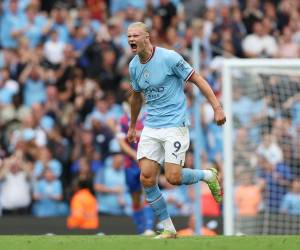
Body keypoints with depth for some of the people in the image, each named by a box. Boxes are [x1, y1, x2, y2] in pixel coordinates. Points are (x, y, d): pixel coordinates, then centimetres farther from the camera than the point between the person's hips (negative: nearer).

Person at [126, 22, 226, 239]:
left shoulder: (169, 58, -13)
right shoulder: (134, 66, 7)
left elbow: (197, 79, -9)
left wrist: (217, 107, -16)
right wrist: (132, 126, 33)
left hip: (175, 125, -6)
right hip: (151, 128, 6)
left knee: (173, 177, -16)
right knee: (147, 178, -6)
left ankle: (209, 175, 17)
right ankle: (168, 229, 5)